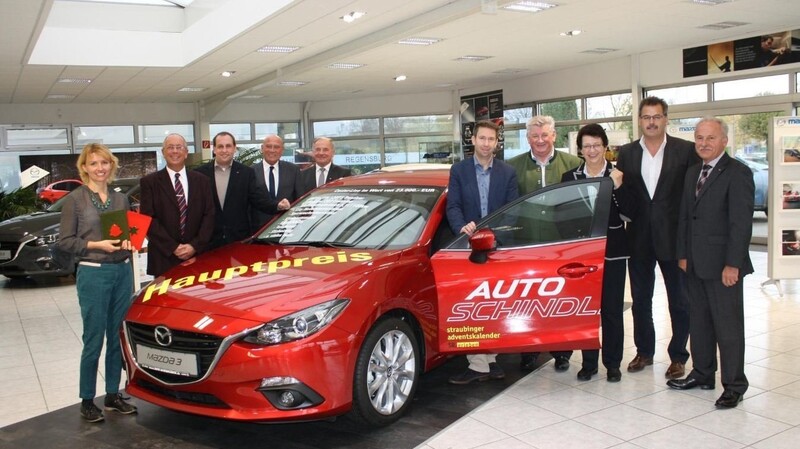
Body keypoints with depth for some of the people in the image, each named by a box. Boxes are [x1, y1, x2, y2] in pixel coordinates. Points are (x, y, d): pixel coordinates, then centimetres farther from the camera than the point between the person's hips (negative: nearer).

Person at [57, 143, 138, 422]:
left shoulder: (121, 199, 11)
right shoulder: (75, 199, -3)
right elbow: (65, 242, -5)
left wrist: (128, 242, -2)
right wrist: (97, 245, -16)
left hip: (123, 272, 5)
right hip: (93, 274, -5)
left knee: (118, 337, 10)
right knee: (94, 340, 0)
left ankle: (113, 395, 22)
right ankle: (87, 400, 14)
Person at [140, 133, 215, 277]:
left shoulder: (202, 180, 11)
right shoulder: (149, 182, 3)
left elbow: (209, 215, 5)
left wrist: (195, 245, -7)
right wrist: (173, 247, -11)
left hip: (198, 255, 2)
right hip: (164, 258, -2)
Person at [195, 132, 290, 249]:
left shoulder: (246, 172, 3)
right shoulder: (201, 173, 2)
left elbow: (258, 198, -4)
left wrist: (277, 205, -23)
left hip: (240, 239, 0)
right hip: (209, 239, 0)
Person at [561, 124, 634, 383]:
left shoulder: (618, 175, 0)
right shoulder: (570, 177, 4)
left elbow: (630, 213, -6)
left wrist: (618, 187, -19)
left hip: (612, 252, -1)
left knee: (612, 309, 5)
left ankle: (612, 364, 18)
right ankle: (589, 363, 18)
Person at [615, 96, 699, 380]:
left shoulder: (685, 150, -3)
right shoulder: (626, 153, 5)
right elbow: (621, 192, 6)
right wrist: (629, 217, -6)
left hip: (674, 237, -3)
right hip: (639, 238, 3)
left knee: (680, 300, 6)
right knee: (640, 299, 13)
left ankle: (678, 356, 20)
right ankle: (644, 351, 28)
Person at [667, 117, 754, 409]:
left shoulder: (738, 174, -10)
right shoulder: (692, 173, 14)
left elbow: (741, 222, -15)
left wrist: (732, 264, -18)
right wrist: (683, 254, 10)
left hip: (723, 265, -7)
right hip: (695, 264, 7)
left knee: (728, 326, 1)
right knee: (699, 321, 15)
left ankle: (734, 386, 12)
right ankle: (702, 374, 29)